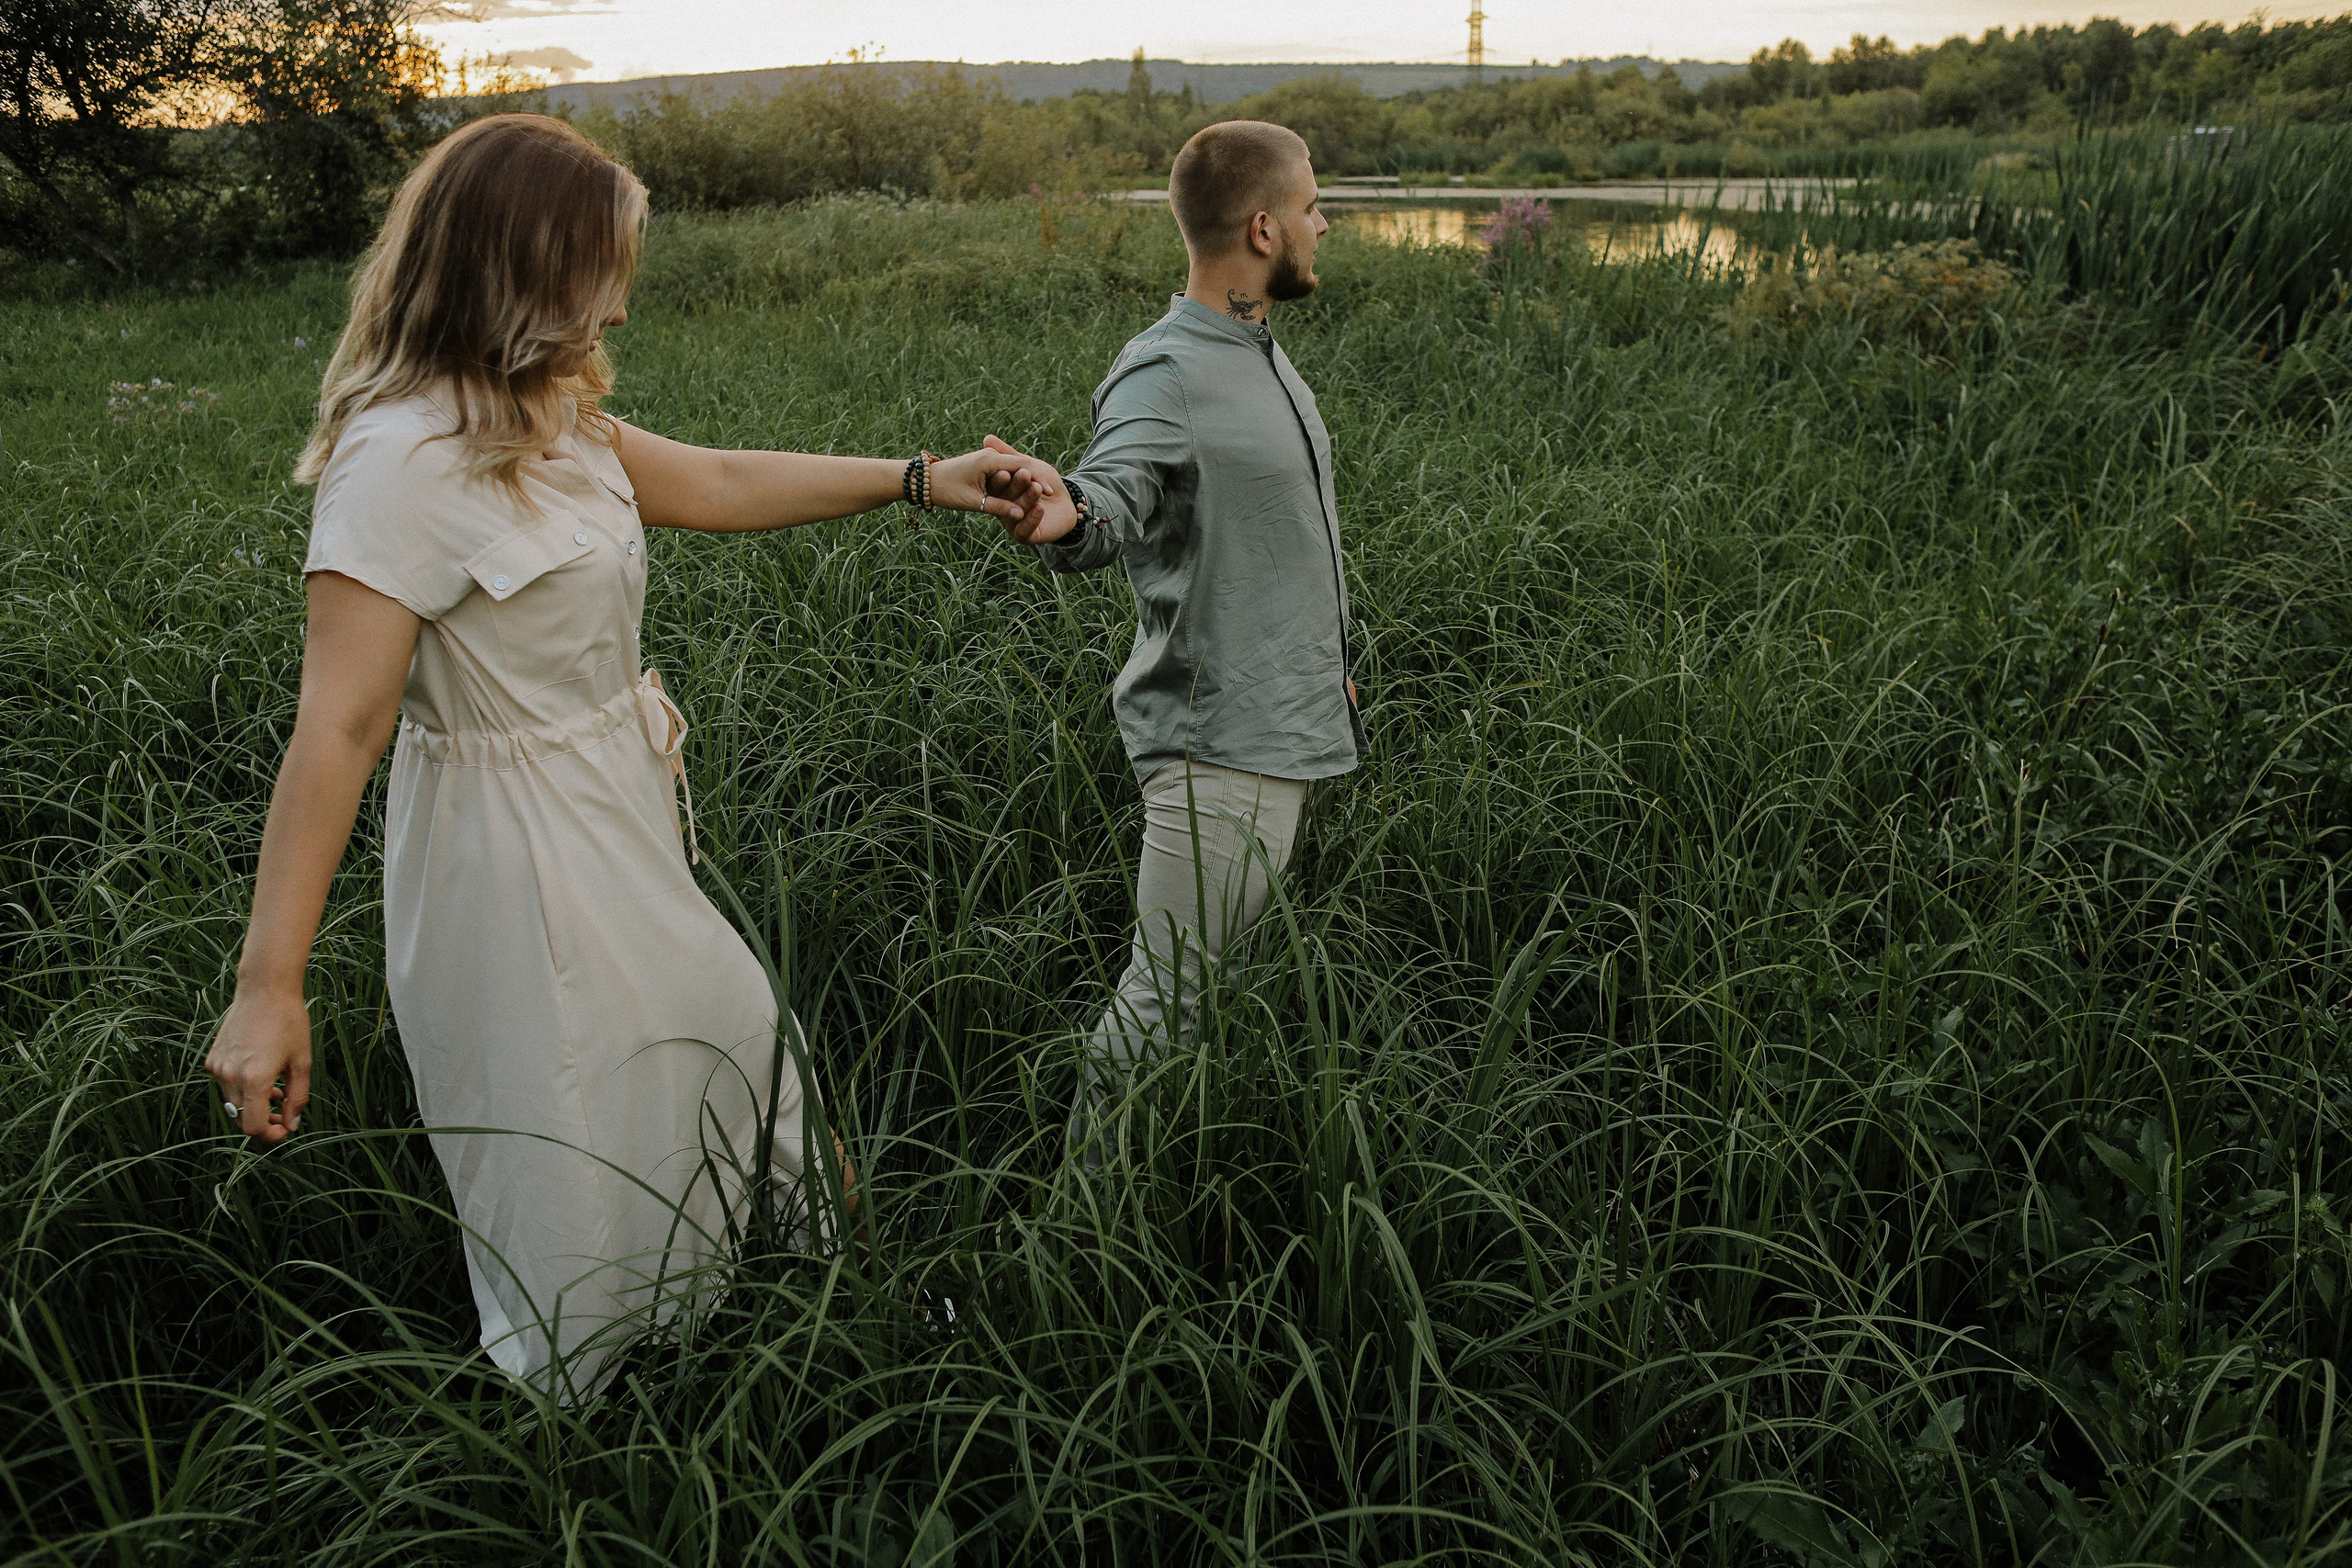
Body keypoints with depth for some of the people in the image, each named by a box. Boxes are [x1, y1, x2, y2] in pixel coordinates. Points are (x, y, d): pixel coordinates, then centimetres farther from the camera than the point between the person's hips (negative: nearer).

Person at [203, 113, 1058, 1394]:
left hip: (614, 831, 10)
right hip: (517, 854, -10)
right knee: (574, 1210, 6)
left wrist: (918, 480, 15)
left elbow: (716, 485, 14)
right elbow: (336, 726, -26)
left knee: (733, 1054, 26)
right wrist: (268, 987, -25)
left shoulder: (544, 417, 4)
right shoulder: (404, 454, -24)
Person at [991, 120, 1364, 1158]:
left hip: (1289, 734, 10)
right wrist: (1063, 518, -55)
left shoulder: (1263, 354, 15)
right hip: (1217, 748, -10)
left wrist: (1323, 663, 28)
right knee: (1166, 999, -5)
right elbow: (1115, 491, -32)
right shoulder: (1163, 372, -15)